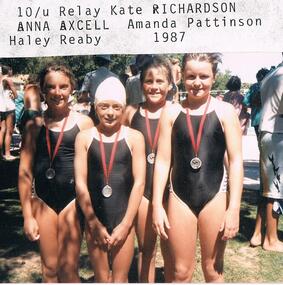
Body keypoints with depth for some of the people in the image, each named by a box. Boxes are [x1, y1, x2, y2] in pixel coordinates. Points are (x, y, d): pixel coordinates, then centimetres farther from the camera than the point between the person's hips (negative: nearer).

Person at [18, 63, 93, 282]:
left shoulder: (83, 122, -2)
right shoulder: (34, 125, 2)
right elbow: (25, 171, 3)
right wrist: (27, 215, 1)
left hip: (73, 198, -1)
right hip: (43, 200, 2)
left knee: (68, 268, 3)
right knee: (49, 269, 11)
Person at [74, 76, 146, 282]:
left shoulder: (134, 137, -3)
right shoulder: (85, 137, 0)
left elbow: (139, 182, -5)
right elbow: (80, 183, -2)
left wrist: (125, 224, -8)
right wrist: (94, 223, -5)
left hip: (123, 219, -1)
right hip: (94, 220, 1)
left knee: (120, 279, 8)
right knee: (101, 278, 14)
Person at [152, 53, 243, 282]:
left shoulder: (225, 111, -3)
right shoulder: (171, 112, 1)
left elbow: (235, 161, -4)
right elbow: (162, 160, 2)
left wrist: (234, 209, -8)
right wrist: (157, 205, -2)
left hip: (215, 196, -1)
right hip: (180, 197, 1)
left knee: (213, 269, 14)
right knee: (181, 271, 11)